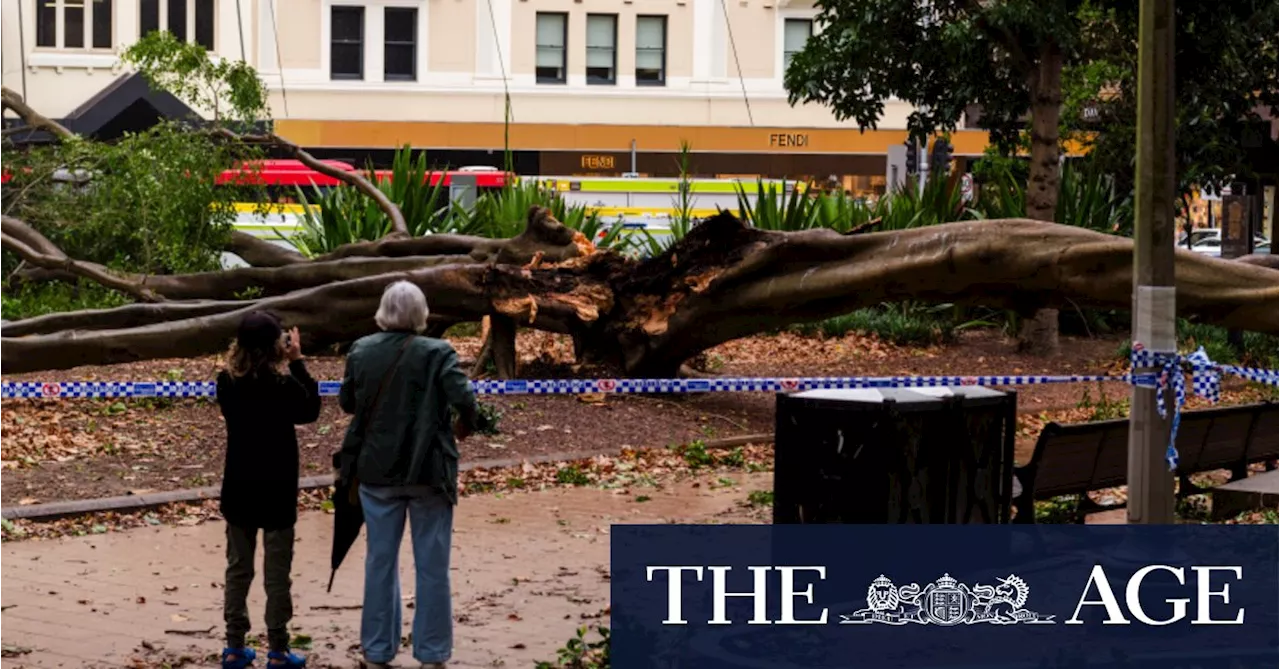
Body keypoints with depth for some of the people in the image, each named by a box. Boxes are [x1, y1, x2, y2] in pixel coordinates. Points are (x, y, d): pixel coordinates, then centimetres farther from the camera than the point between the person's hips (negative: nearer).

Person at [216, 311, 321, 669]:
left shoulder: (227, 383, -5)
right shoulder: (283, 386, -19)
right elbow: (311, 410, -1)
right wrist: (297, 362, -1)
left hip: (239, 489, 4)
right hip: (276, 491, -4)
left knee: (238, 568, 13)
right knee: (276, 573, 4)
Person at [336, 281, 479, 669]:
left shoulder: (361, 352, -2)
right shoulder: (436, 354, -12)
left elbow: (346, 403, 10)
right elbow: (464, 400, -20)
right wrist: (467, 425, 0)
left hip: (376, 470, 3)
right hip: (428, 471, -3)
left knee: (380, 562, 11)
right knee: (431, 566, 6)